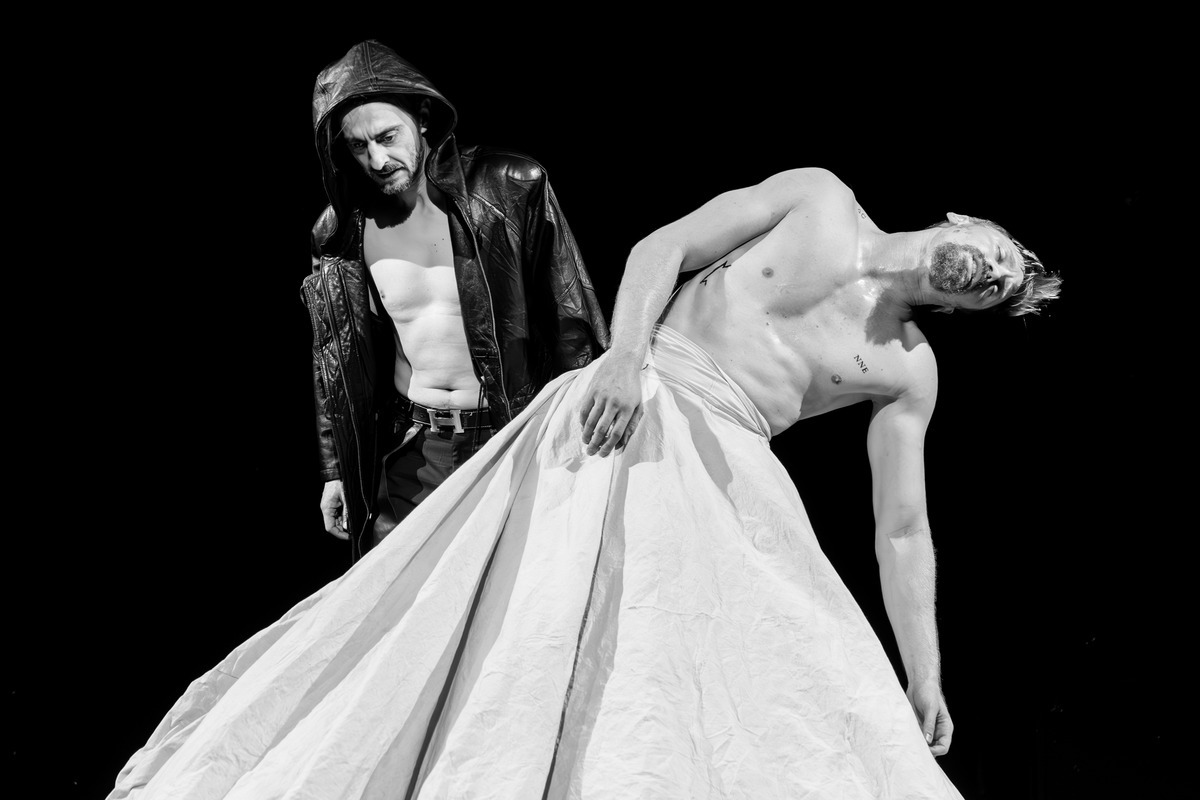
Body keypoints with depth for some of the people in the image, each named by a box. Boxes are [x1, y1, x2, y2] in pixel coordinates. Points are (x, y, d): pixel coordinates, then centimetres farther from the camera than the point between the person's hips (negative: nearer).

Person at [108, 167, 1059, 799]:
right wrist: (625, 352, -18)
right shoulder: (817, 200, 6)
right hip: (625, 421, -4)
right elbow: (662, 246, -1)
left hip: (724, 477, 4)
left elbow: (903, 531, 11)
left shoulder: (908, 371, 11)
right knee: (548, 631, -12)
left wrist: (924, 677, 8)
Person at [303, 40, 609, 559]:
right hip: (411, 451, 3)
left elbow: (571, 318, -5)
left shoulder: (509, 189, -9)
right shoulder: (341, 235, 1)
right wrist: (335, 471, 13)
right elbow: (334, 363, 11)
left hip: (513, 438, -2)